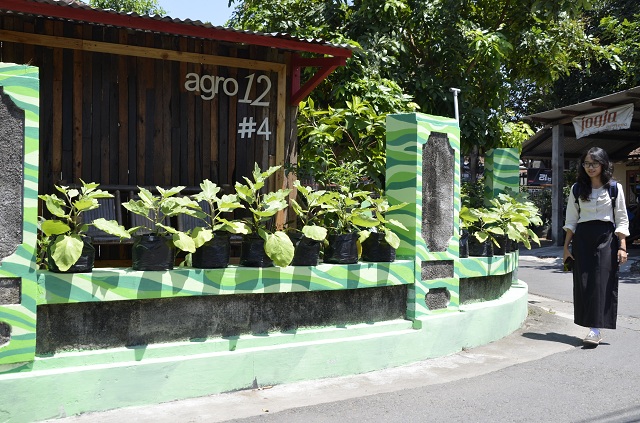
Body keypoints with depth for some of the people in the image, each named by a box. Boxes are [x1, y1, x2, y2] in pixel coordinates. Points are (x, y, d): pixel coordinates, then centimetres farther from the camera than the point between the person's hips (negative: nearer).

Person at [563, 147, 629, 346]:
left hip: (606, 237, -2)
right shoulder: (577, 189, 10)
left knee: (602, 282, -8)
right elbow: (571, 221, 11)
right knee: (583, 282, 0)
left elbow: (621, 220, 4)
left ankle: (596, 329, -9)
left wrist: (622, 247, -4)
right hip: (582, 238, 3)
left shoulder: (615, 188, 4)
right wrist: (566, 247, 6)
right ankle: (593, 325, 9)